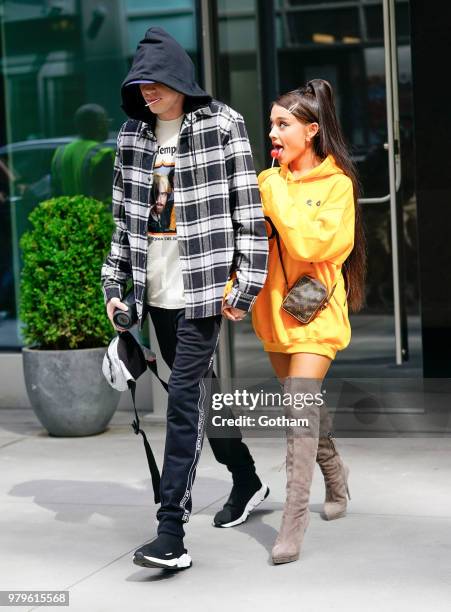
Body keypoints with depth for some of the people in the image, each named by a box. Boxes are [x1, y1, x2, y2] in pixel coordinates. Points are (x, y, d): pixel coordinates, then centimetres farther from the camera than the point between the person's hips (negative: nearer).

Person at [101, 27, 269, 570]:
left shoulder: (222, 125, -6)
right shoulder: (133, 134, 9)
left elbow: (249, 209, -8)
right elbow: (123, 215, 14)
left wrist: (245, 286, -11)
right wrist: (114, 284, 9)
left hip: (203, 287, -6)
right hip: (154, 290, 6)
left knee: (184, 400, -10)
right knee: (199, 390, 16)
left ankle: (171, 535, -11)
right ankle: (247, 481, 37)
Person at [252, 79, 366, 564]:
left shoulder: (337, 183, -7)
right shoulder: (268, 182, 5)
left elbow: (310, 243, -20)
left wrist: (276, 195, -15)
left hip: (314, 310, -5)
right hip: (274, 309, 5)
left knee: (300, 405, -16)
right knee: (305, 403, 17)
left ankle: (294, 522, -15)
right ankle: (335, 478, 40)